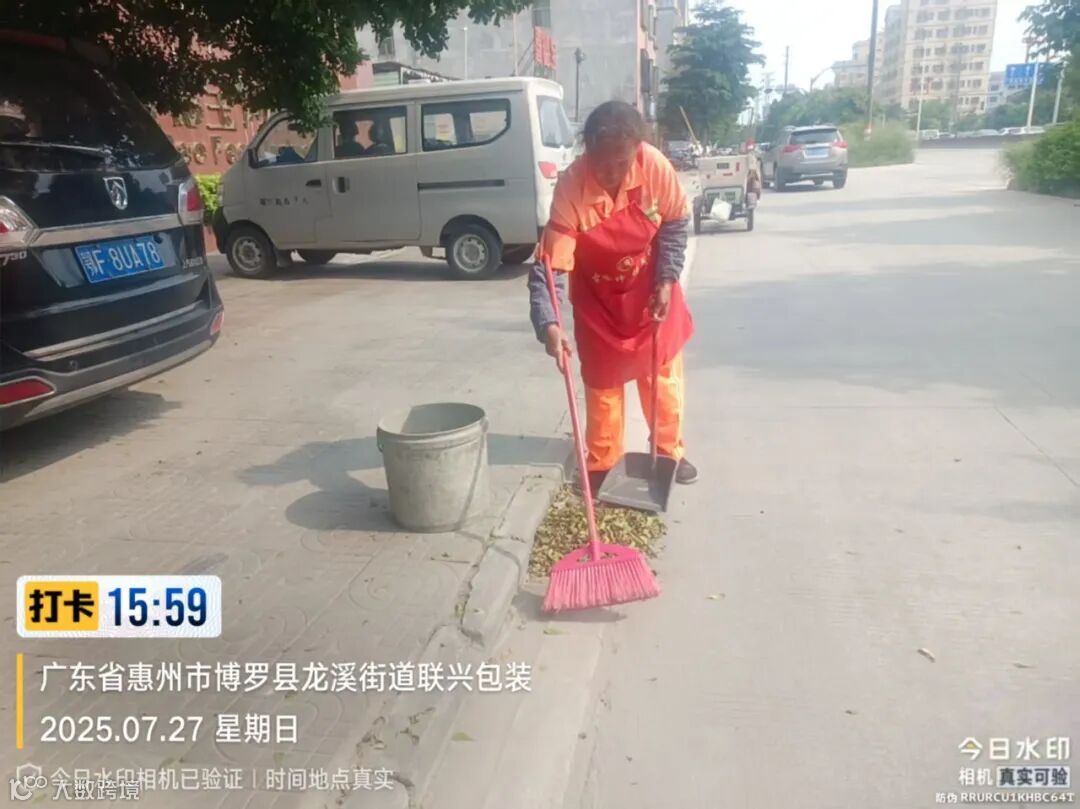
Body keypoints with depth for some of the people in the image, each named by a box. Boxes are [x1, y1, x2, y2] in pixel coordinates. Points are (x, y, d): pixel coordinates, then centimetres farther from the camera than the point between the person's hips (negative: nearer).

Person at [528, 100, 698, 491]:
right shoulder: (570, 190, -31)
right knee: (602, 381, 6)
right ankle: (602, 463, 23)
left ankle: (670, 452, 30)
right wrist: (548, 324, -45)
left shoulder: (654, 165, -25)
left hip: (650, 288, 2)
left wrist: (667, 279, -12)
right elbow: (549, 266, -33)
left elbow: (677, 222, -7)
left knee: (664, 373, 11)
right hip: (598, 296, -2)